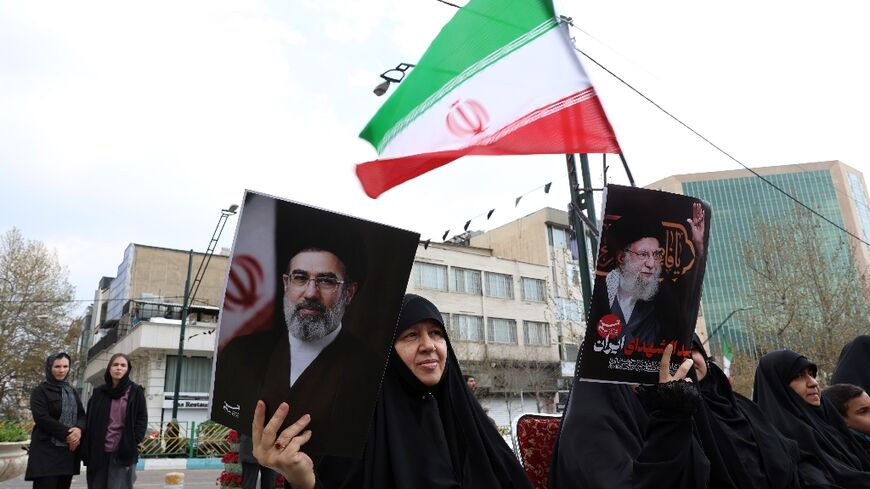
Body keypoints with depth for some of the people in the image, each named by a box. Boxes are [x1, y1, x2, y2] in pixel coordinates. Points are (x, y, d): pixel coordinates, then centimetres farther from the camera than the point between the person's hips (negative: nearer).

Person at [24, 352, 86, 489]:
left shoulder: (72, 391, 17)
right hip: (46, 451, -5)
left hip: (69, 451, 5)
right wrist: (66, 434, -17)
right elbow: (42, 418, -13)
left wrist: (79, 429, -13)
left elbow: (82, 415, 10)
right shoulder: (40, 391, 0)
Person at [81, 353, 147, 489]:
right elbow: (89, 422, 10)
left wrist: (132, 443, -10)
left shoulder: (136, 392, 2)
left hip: (123, 453, -3)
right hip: (98, 453, 3)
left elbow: (142, 419, 0)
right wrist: (86, 450, 2)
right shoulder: (98, 393, 10)